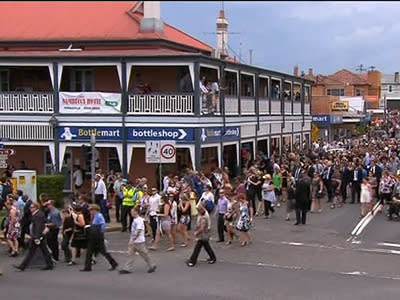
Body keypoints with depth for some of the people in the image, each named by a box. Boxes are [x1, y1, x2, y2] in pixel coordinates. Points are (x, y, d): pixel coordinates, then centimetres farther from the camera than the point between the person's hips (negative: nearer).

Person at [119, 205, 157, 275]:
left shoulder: (139, 220, -20)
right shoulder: (135, 220, 9)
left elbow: (138, 232, -25)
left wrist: (132, 240, -26)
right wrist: (131, 240, 21)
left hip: (139, 241, -9)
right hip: (133, 241, 9)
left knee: (144, 254, 3)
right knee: (130, 254, 5)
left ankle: (152, 266, 18)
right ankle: (127, 269, 7)